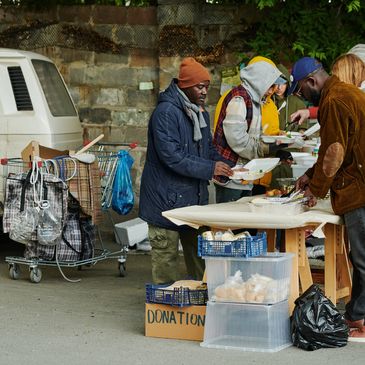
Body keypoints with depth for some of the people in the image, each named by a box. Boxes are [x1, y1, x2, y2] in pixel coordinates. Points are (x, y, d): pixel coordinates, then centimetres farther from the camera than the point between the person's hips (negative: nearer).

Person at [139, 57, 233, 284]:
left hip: (195, 197, 9)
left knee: (199, 254, 12)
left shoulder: (201, 114, 15)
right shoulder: (166, 112, -15)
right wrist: (210, 168, -22)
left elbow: (208, 148, 23)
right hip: (168, 199, -9)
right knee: (166, 255, -3)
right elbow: (171, 155, -23)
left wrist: (222, 166, 1)